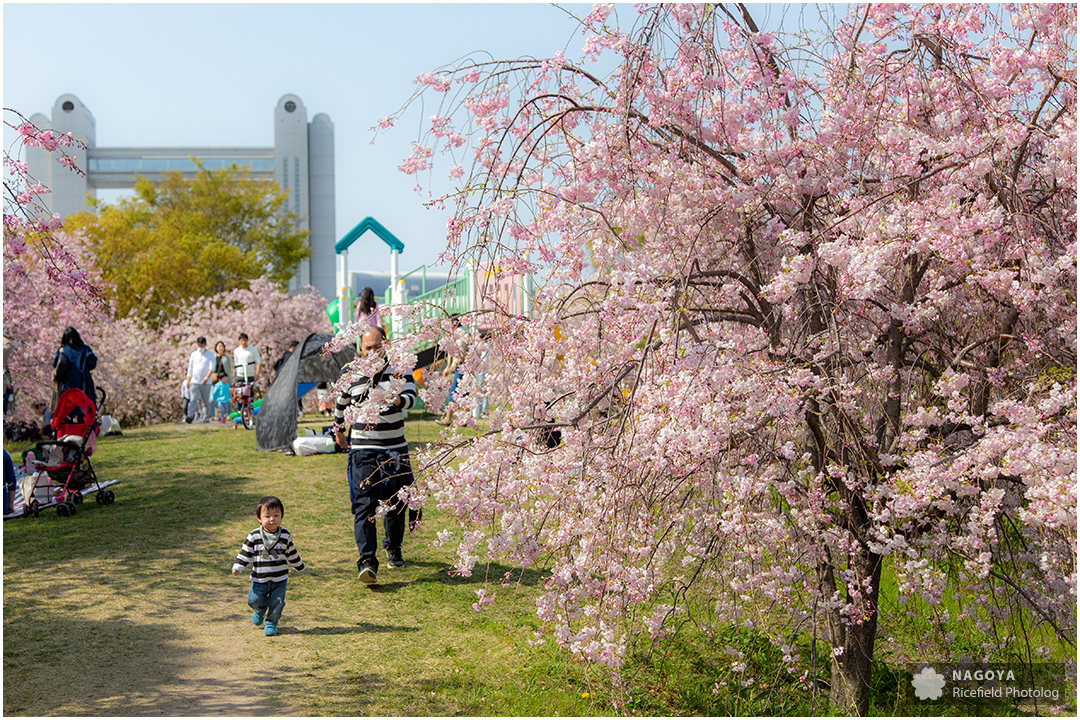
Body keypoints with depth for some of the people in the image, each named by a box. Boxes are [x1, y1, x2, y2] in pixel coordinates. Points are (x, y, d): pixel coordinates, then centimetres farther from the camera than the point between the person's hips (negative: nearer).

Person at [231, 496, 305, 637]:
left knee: (277, 603, 0)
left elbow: (291, 553, 11)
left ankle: (271, 623, 24)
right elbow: (245, 552, -5)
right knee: (255, 600, 4)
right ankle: (260, 611, 38)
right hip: (259, 579, 0)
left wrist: (299, 566, 20)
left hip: (280, 579, 0)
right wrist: (237, 567, -16)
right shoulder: (254, 536, -8)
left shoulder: (285, 535, -2)